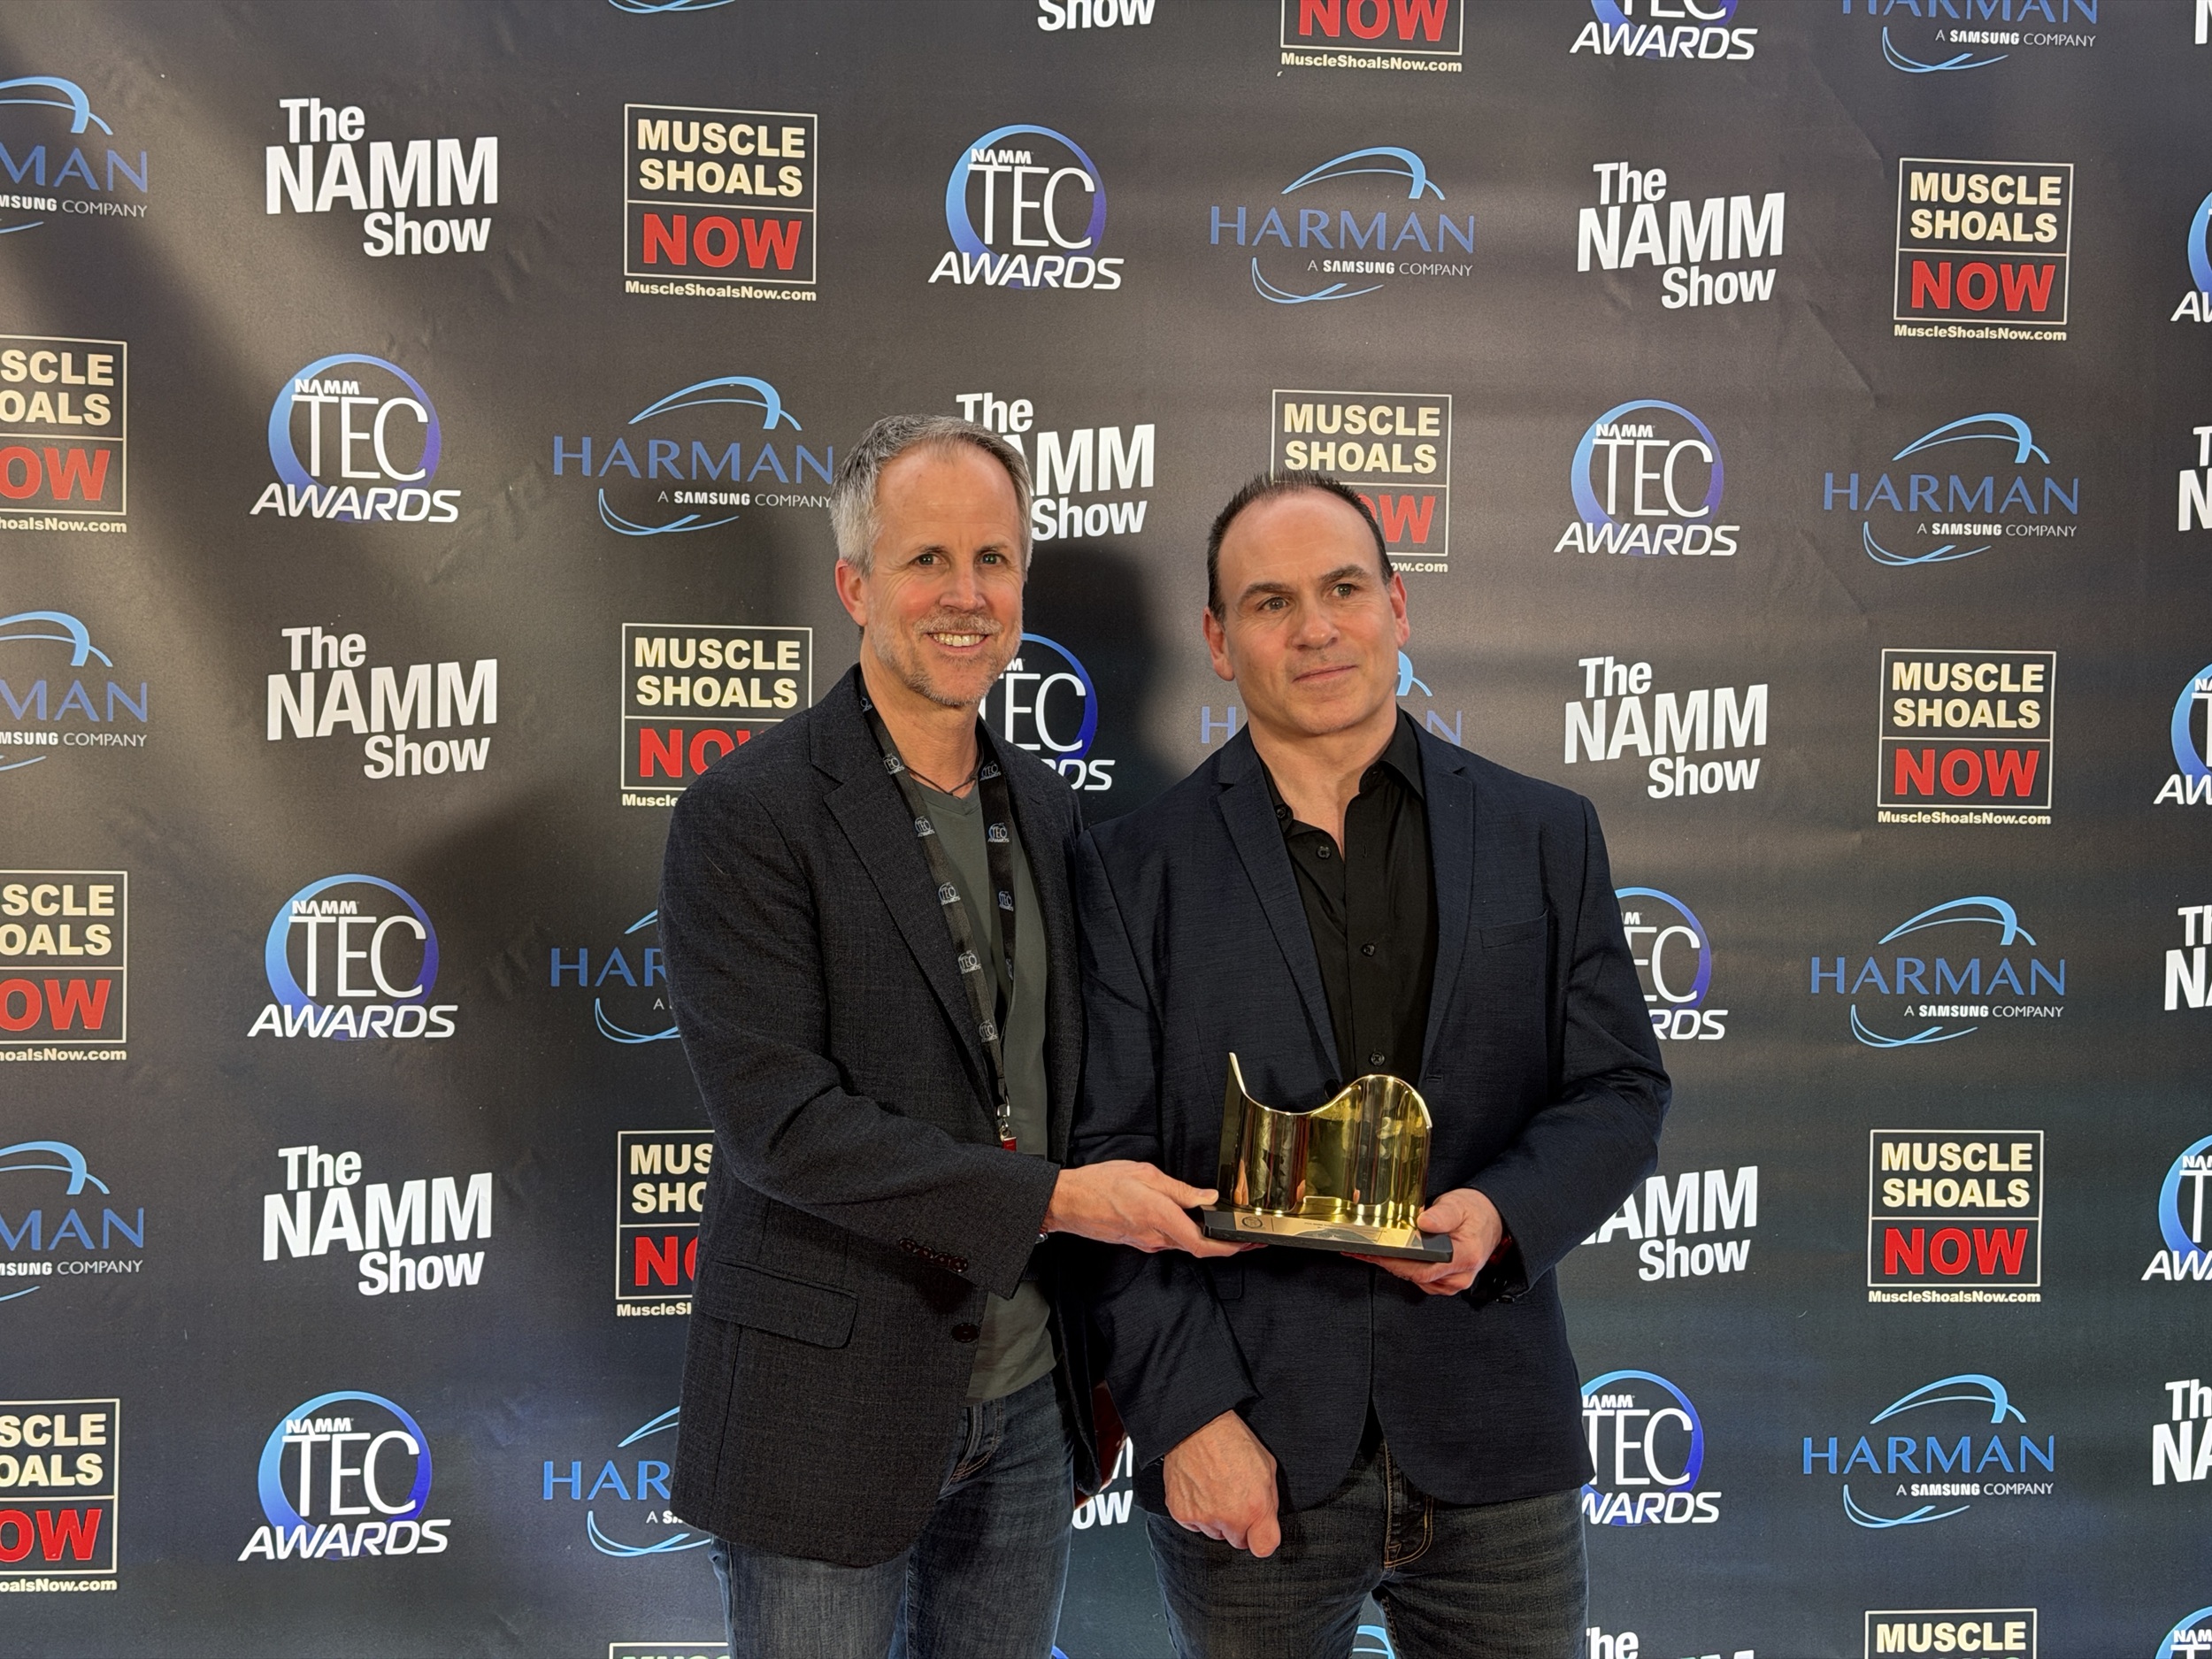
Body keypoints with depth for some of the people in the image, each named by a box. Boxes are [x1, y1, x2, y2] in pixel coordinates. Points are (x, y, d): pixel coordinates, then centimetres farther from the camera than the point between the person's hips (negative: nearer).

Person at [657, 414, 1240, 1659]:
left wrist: (1098, 1362, 12)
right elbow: (777, 1121, -19)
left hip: (1027, 1405, 6)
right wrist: (1052, 1198, -20)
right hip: (828, 1414, -5)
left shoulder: (1050, 810, 7)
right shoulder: (746, 818, -12)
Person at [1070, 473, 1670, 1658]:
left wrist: (1504, 1212, -12)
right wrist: (1185, 1411, -10)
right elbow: (1108, 1163, -3)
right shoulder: (1134, 869, 0)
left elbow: (1622, 1092, 7)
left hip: (1494, 1444, 2)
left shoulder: (1545, 837, 6)